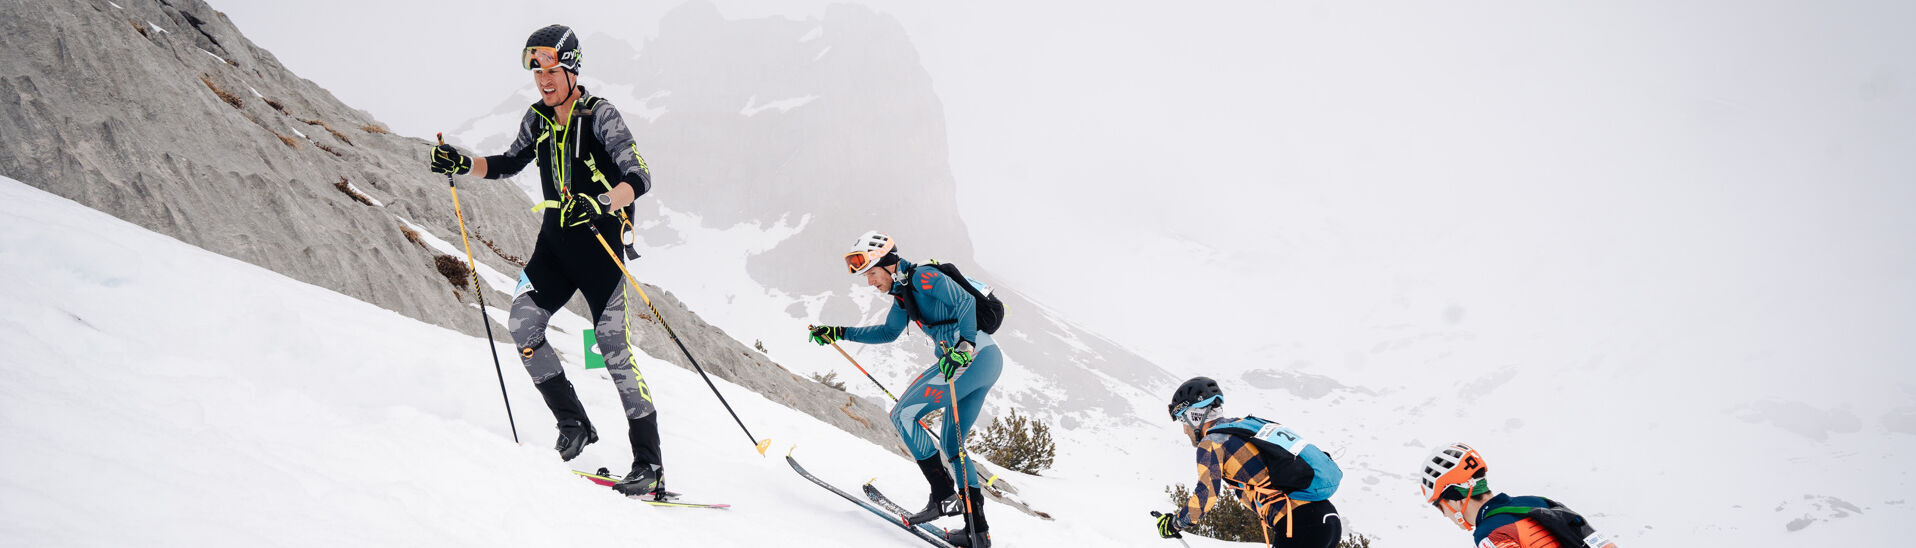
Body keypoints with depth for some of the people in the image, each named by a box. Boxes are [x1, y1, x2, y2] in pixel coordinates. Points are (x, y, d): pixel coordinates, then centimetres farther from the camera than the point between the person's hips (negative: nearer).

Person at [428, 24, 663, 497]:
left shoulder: (600, 115, -12)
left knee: (614, 350, -9)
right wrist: (462, 165, 4)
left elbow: (639, 178, -20)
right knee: (522, 325, -10)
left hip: (600, 241, -6)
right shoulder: (538, 119, 6)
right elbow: (509, 164, 20)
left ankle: (650, 465, -4)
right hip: (555, 240, 6)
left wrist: (601, 204, -38)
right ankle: (574, 424, 6)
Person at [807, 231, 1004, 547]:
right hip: (989, 362, 10)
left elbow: (965, 302, -19)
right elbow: (889, 332, 35)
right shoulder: (903, 291, 21)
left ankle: (944, 496, -12)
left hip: (974, 355, -10)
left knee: (903, 415, -7)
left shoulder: (922, 278, -8)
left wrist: (962, 347, -30)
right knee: (951, 444, 17)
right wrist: (838, 333, 31)